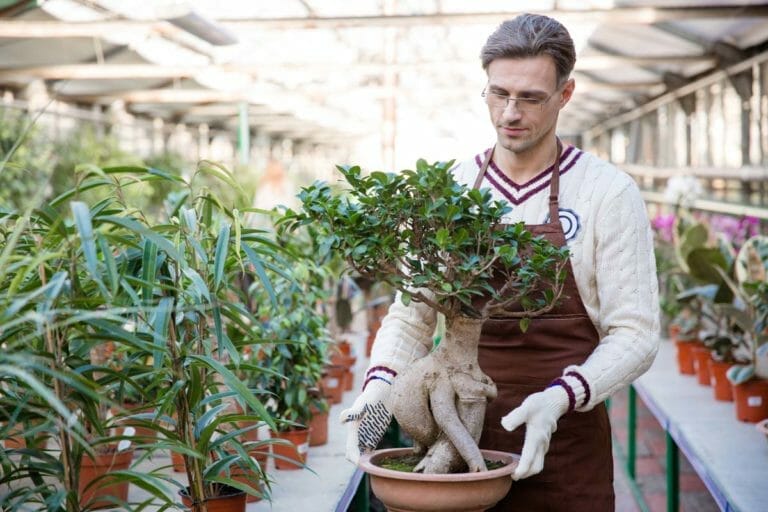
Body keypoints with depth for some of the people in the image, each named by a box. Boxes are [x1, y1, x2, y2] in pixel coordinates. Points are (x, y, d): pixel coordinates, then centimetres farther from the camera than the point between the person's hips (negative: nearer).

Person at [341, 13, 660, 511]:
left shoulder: (610, 193, -6)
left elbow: (635, 333, -9)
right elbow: (412, 314, 5)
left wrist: (559, 398, -24)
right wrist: (380, 385, -13)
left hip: (563, 451, -2)